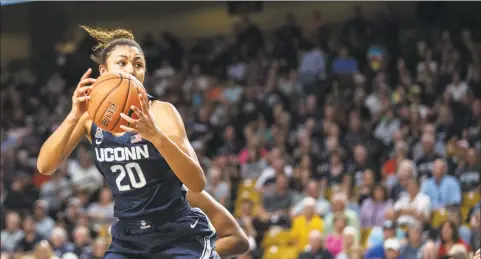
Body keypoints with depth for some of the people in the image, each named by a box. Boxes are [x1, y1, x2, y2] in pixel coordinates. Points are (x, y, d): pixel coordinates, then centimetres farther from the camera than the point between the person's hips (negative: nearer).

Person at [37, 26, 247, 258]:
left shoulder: (160, 112, -13)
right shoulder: (92, 115, -1)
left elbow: (197, 183, -23)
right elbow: (45, 166, -12)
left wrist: (155, 136, -38)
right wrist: (73, 117, -27)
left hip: (181, 238, -4)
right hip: (128, 240, 5)